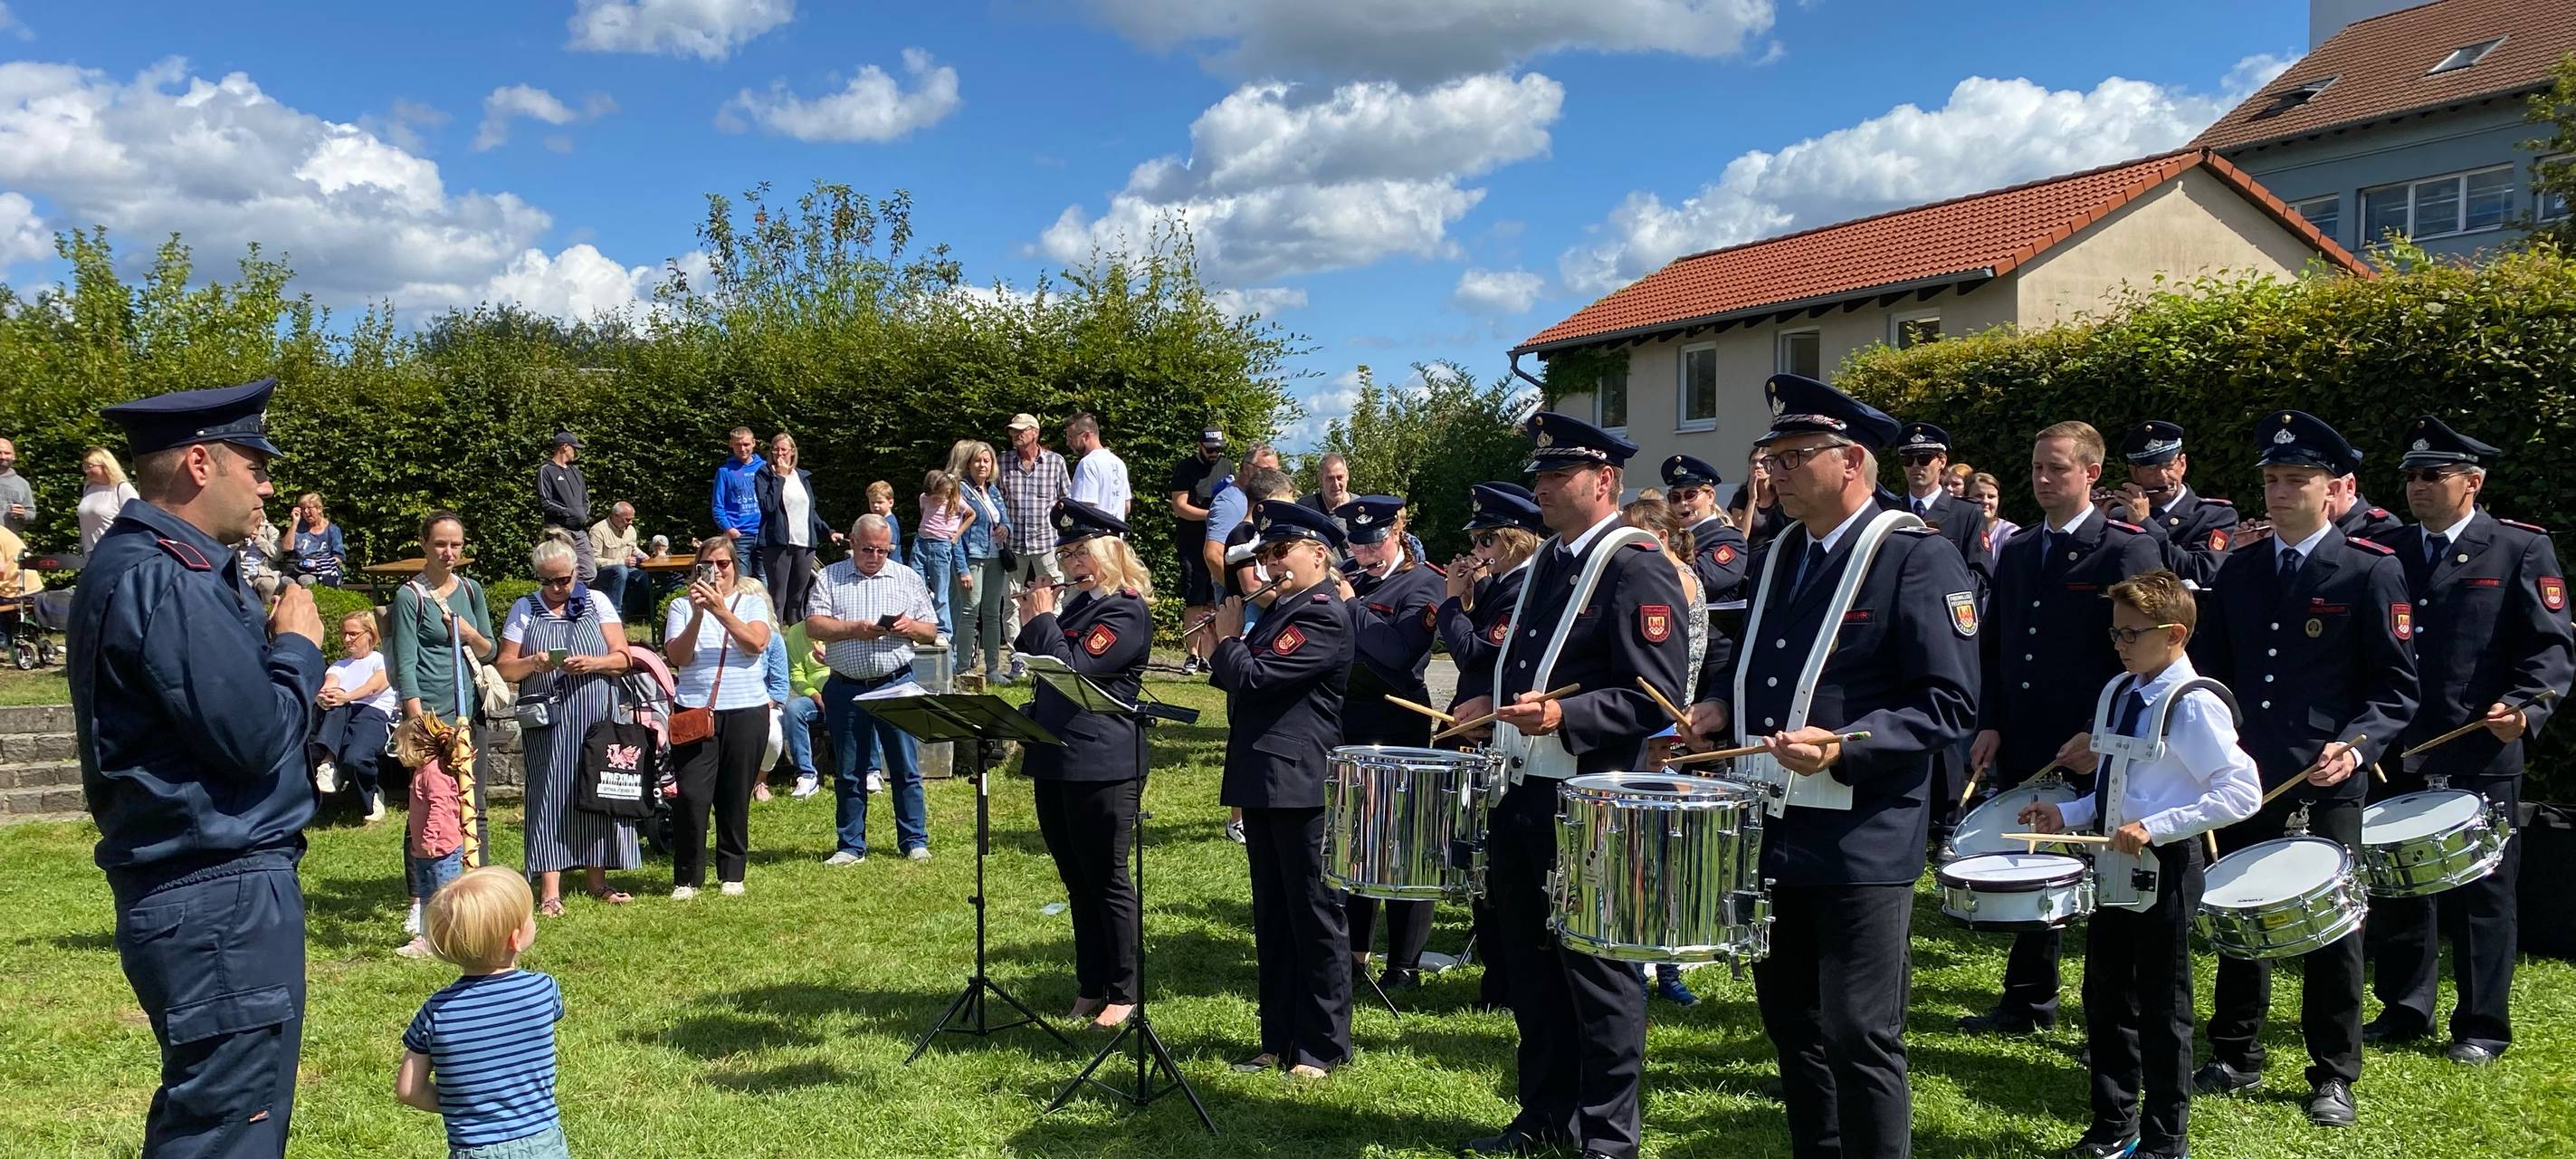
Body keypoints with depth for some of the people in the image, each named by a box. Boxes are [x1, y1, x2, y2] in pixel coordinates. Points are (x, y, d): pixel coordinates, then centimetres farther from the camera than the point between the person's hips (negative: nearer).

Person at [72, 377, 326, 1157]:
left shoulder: (153, 564, 14)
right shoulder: (163, 579, -19)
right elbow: (256, 736, -22)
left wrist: (273, 644, 4)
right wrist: (298, 645, -7)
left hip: (198, 884, 11)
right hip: (221, 895, -11)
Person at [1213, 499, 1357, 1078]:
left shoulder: (1323, 615, -14)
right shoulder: (1281, 608, 15)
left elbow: (1253, 675, -21)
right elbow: (1236, 678, 19)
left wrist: (1225, 638, -4)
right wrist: (1226, 650, 3)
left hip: (1300, 786, -10)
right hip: (1262, 783, 10)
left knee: (1314, 917, 1)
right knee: (1272, 919, 14)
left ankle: (1324, 1046, 10)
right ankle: (1279, 1039, 23)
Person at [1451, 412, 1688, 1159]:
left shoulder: (1636, 569, -13)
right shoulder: (1546, 562, 14)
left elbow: (1658, 697, -20)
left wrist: (1564, 717, -30)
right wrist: (1481, 696, 9)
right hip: (1521, 790, 9)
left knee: (1596, 969, 3)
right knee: (1528, 959, 16)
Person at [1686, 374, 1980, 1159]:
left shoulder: (1917, 558, -12)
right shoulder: (1779, 553, 12)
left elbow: (1948, 705, -15)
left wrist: (1844, 747, -27)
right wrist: (1721, 703, 4)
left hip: (1861, 844, -8)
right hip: (1773, 829, 8)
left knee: (1859, 1036, -1)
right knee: (1790, 1022, 17)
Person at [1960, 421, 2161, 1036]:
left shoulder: (2127, 549, -7)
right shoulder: (2017, 553, 13)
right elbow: (1992, 647, 15)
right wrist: (1990, 726, 5)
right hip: (2022, 749, 6)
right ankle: (2029, 1001, 28)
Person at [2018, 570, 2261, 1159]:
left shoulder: (2194, 706, -17)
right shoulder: (2118, 692, 8)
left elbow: (2242, 792, -22)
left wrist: (2155, 828, -26)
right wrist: (2067, 814, 3)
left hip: (2164, 869, -8)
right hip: (2113, 864, 8)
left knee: (2161, 1009, 5)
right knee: (2105, 999, 15)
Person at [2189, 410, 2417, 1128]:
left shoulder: (2373, 571, -5)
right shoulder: (2238, 570, 9)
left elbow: (2395, 687, -7)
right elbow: (2211, 668, 14)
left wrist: (2354, 747, -22)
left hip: (2326, 783, -4)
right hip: (2242, 776, 4)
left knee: (2330, 927, 6)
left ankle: (2333, 1076, 21)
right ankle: (2236, 1058, 27)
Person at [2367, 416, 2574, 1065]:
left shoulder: (2522, 549, -1)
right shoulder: (2388, 552, 11)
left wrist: (2523, 707, -22)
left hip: (2481, 760, -4)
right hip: (2397, 756, 4)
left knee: (2481, 892, 5)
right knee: (2396, 889, 10)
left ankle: (2482, 1027, 17)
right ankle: (2403, 1011, 24)